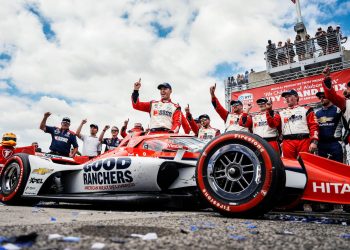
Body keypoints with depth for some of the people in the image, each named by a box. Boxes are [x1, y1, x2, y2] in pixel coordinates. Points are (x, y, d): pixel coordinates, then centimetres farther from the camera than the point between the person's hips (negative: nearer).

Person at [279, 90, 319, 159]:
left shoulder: (306, 110, 13)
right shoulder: (281, 113, 20)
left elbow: (314, 126, 4)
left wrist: (314, 141, -8)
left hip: (304, 141, -2)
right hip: (288, 143, 2)